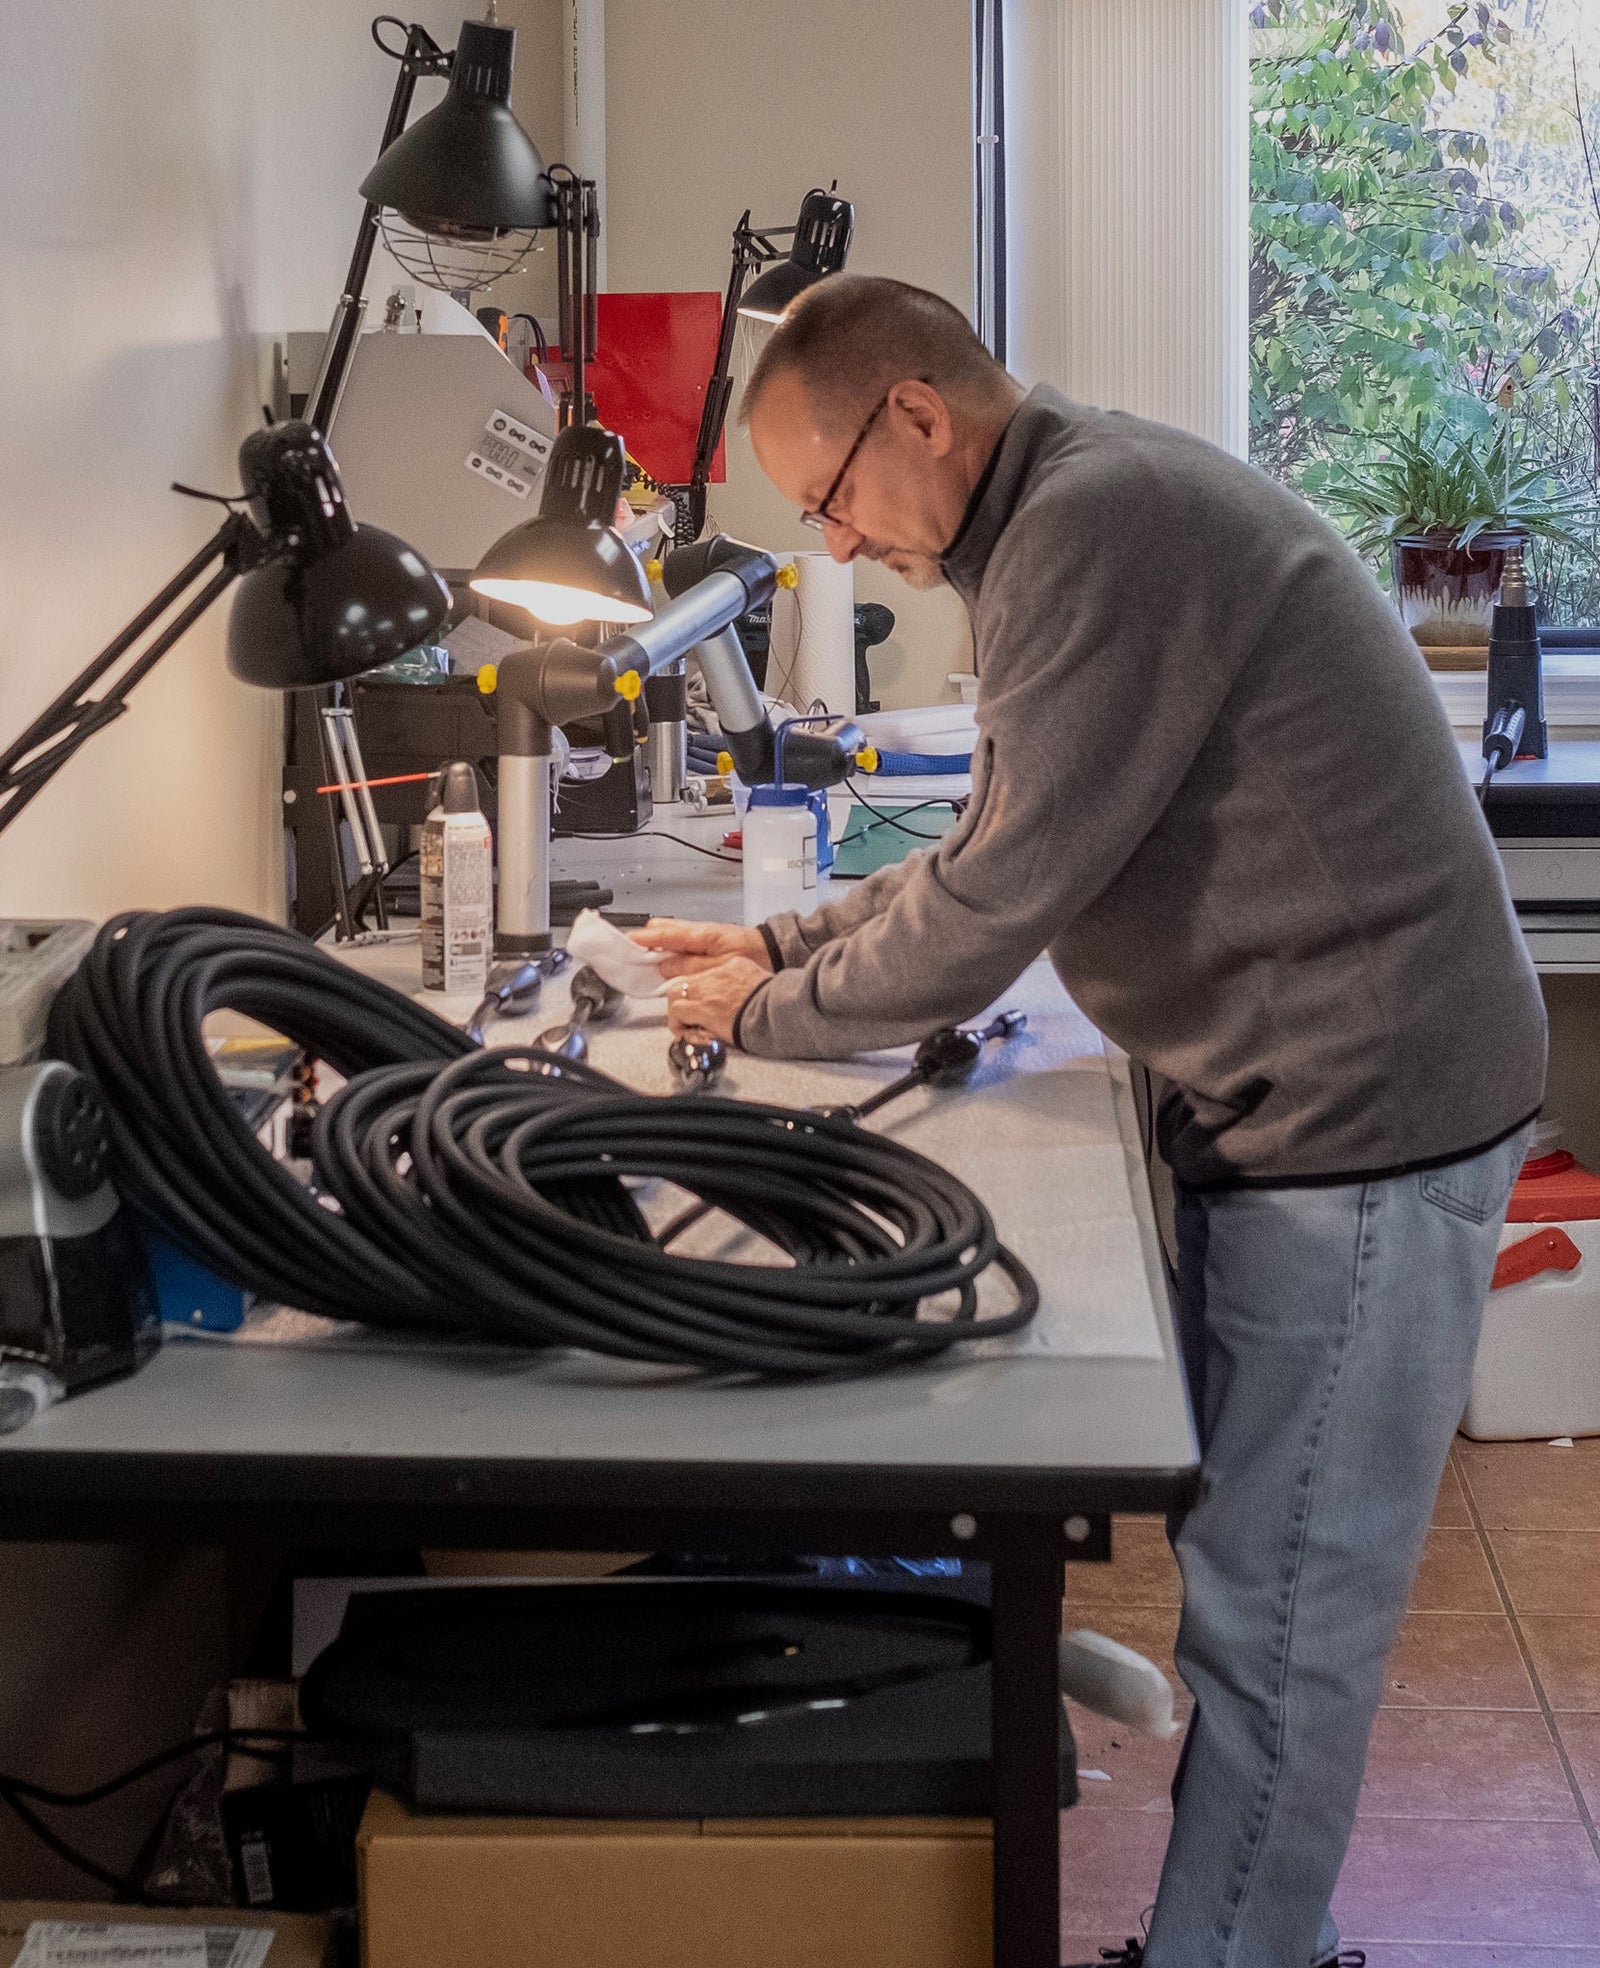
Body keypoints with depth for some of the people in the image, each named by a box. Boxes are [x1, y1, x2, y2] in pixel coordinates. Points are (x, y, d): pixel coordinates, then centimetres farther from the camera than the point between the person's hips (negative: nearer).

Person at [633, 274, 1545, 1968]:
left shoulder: (1098, 525, -20)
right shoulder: (1058, 522, 14)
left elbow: (1003, 892, -20)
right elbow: (1006, 853, 22)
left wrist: (770, 1016, -6)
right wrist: (779, 947, 13)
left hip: (1359, 1119, -11)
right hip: (1276, 1108, 11)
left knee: (1273, 1617, -3)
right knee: (1248, 1571, 17)